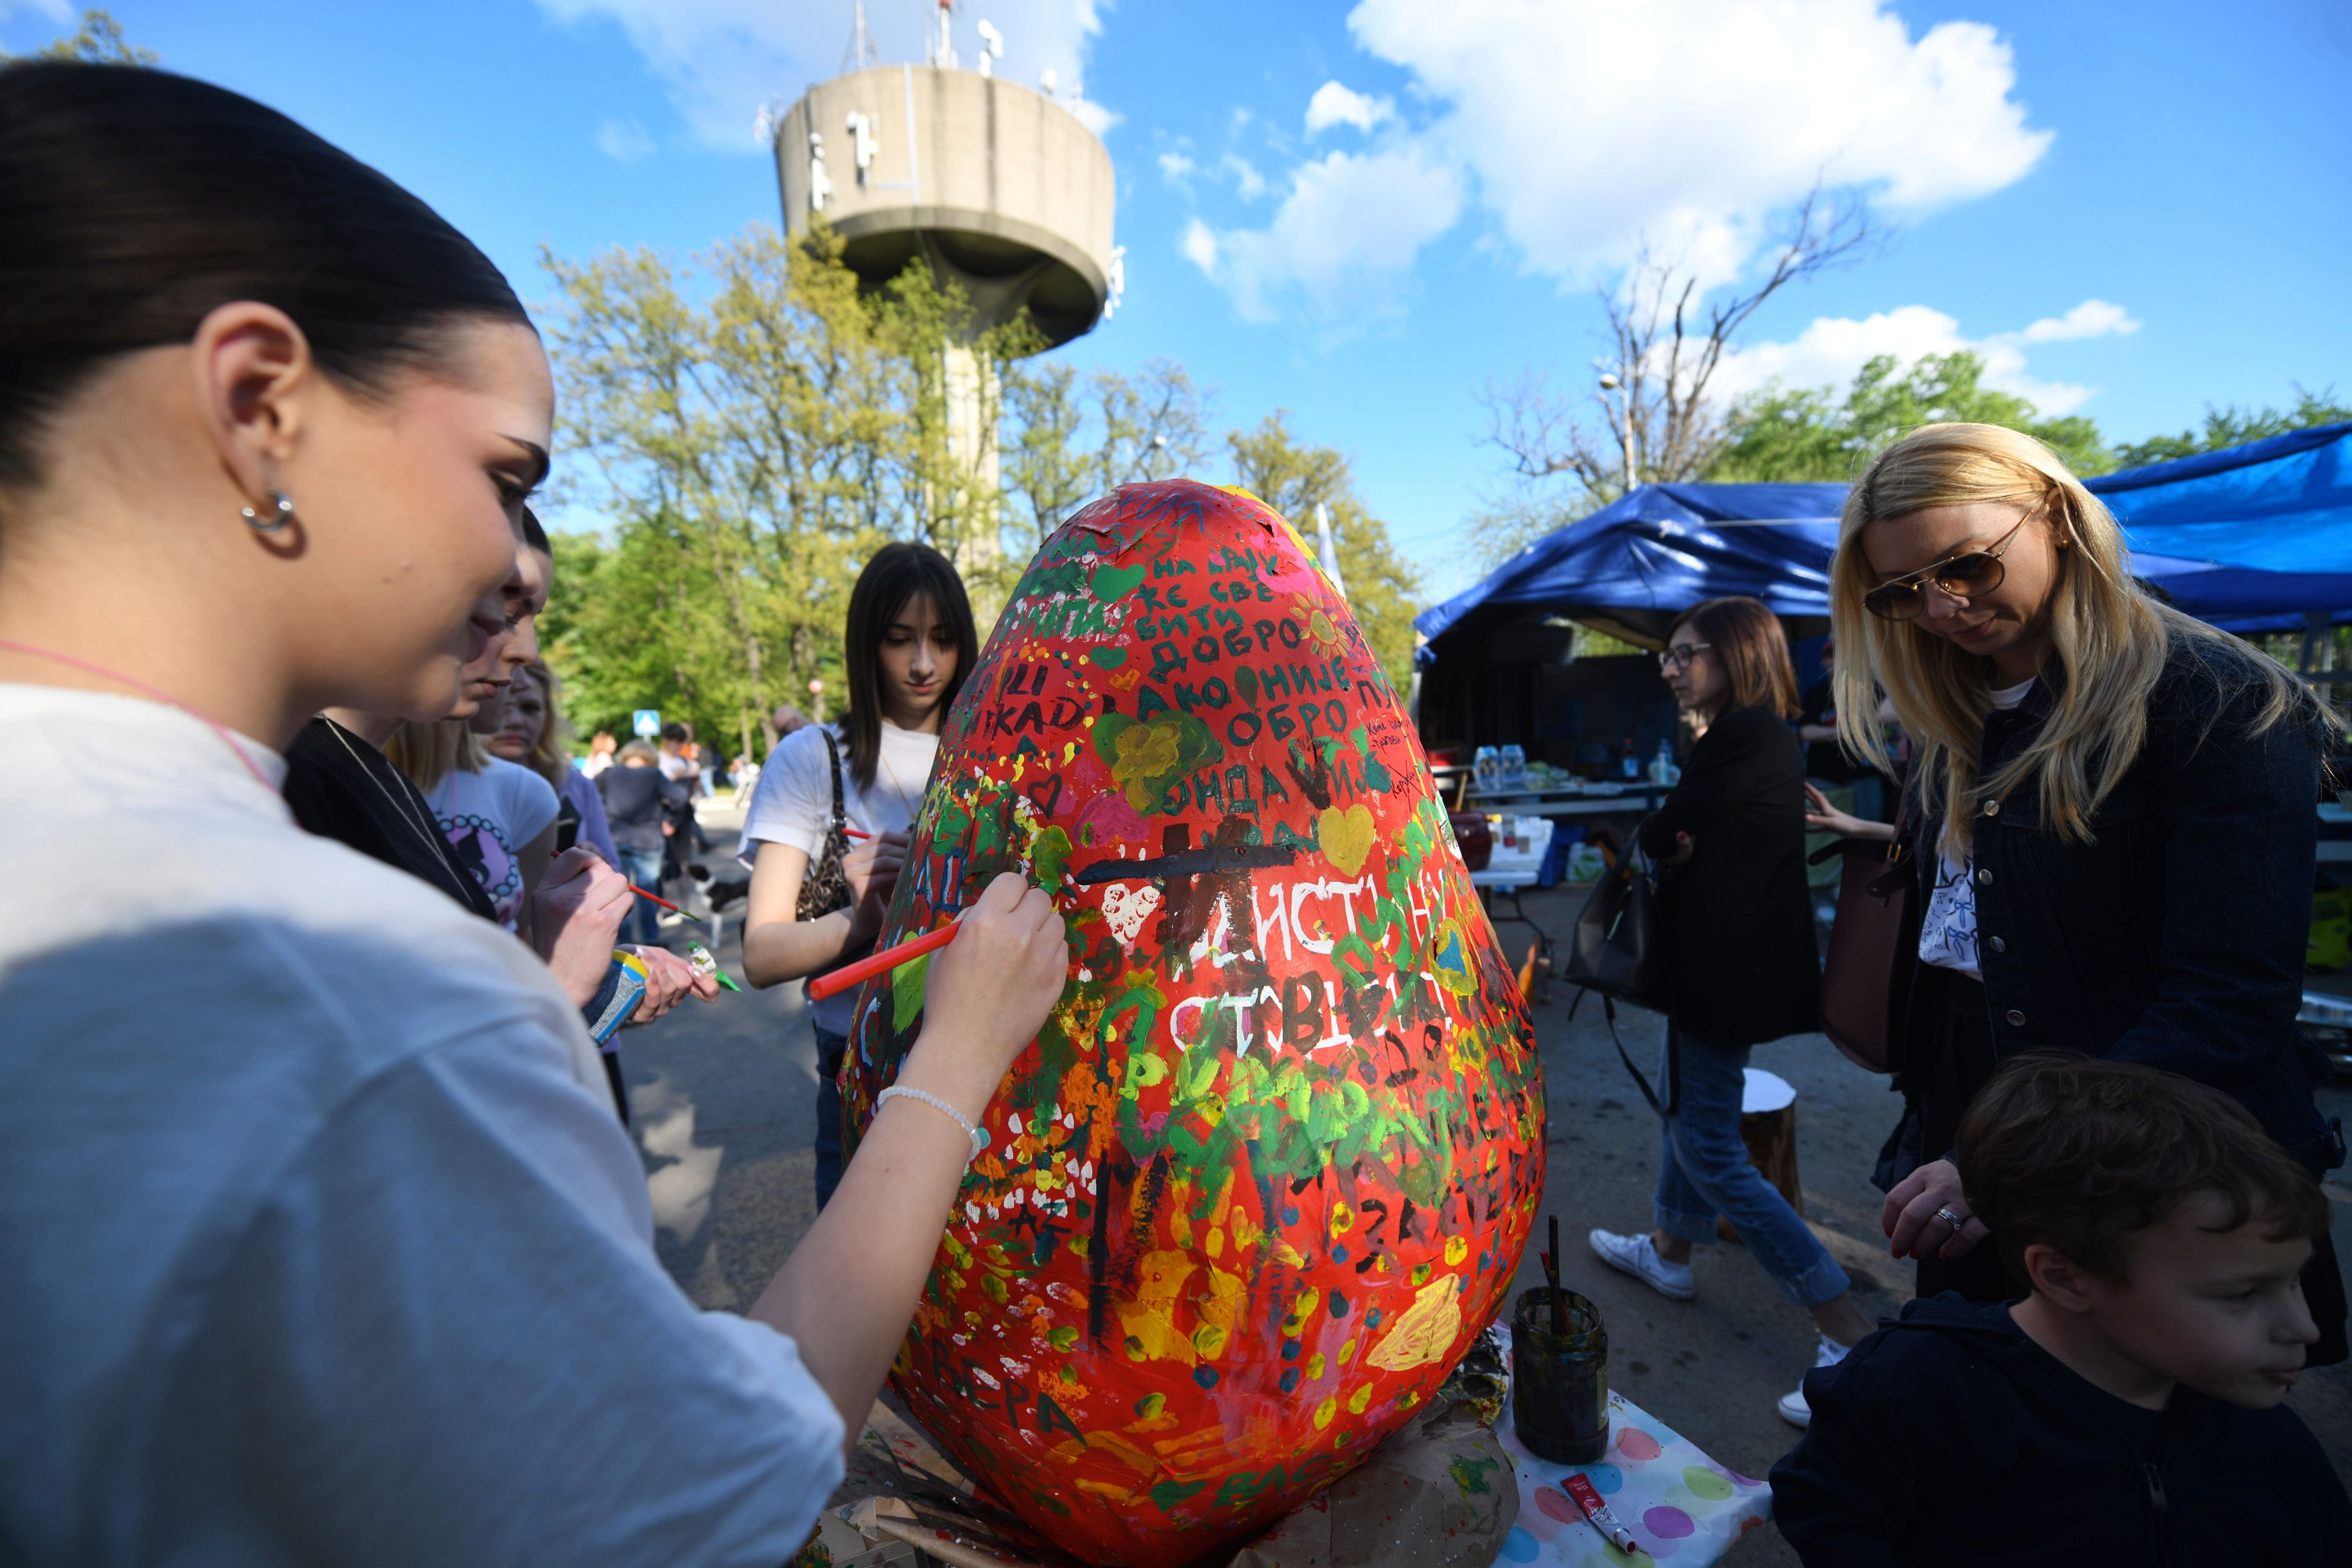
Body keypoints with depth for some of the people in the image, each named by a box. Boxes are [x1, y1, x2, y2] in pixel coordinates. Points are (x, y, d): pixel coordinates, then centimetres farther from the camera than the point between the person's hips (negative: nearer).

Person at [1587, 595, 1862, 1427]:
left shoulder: (1745, 736, -22)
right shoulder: (1764, 736, 11)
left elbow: (1660, 837, -17)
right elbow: (1690, 843, 10)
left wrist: (1665, 831, 2)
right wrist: (1681, 836, -8)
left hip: (1730, 970, -11)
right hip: (1726, 959, 11)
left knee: (1712, 1149, -1)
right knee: (1684, 1105, 23)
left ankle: (1850, 1333, 9)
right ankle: (1670, 1249, 42)